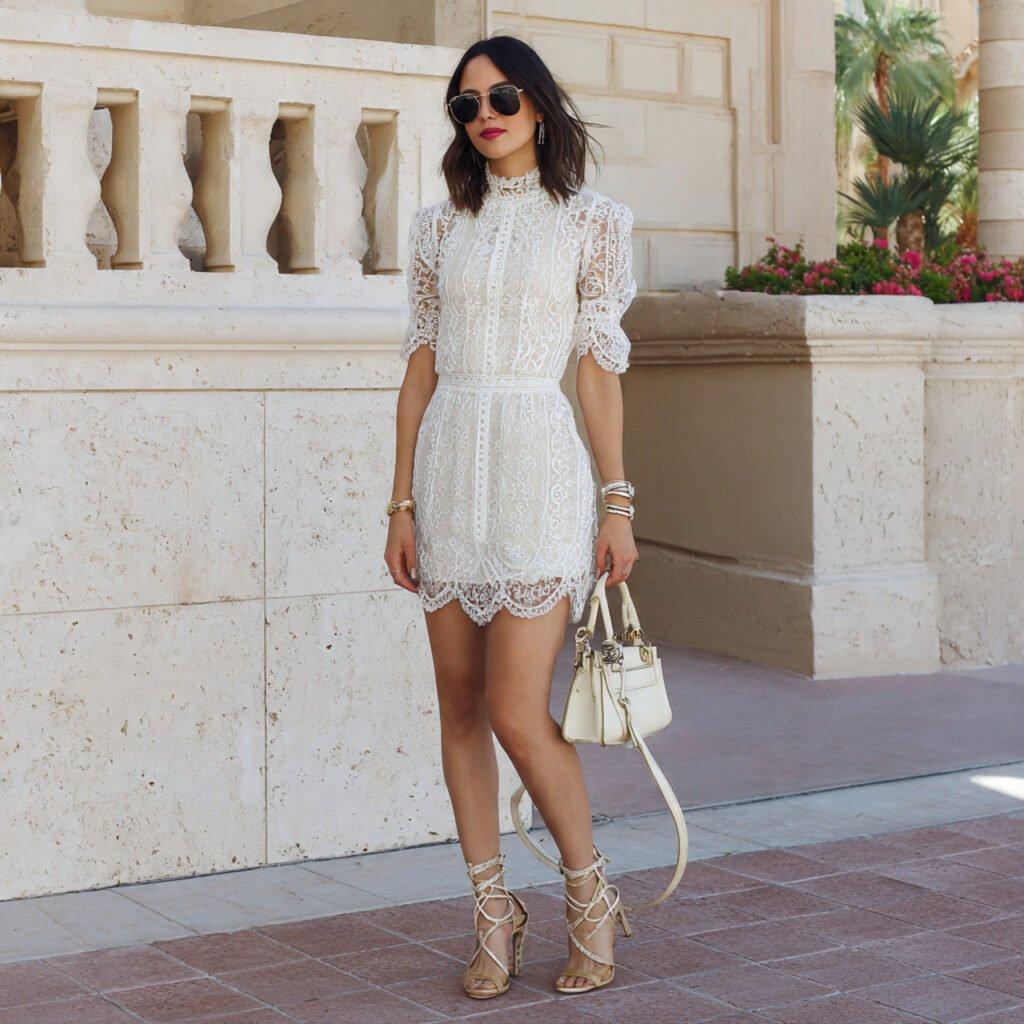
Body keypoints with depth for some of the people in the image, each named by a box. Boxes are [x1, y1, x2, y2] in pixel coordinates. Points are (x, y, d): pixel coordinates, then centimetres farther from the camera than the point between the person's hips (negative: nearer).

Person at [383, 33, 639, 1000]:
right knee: (460, 706, 6)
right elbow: (419, 368, 11)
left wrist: (617, 503, -1)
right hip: (450, 466, 4)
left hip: (538, 466, -4)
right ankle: (493, 911, 17)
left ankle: (590, 893, 13)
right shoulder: (440, 226, 11)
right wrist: (403, 502, 6)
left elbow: (600, 368, 2)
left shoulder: (590, 222, 3)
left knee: (518, 712, -9)